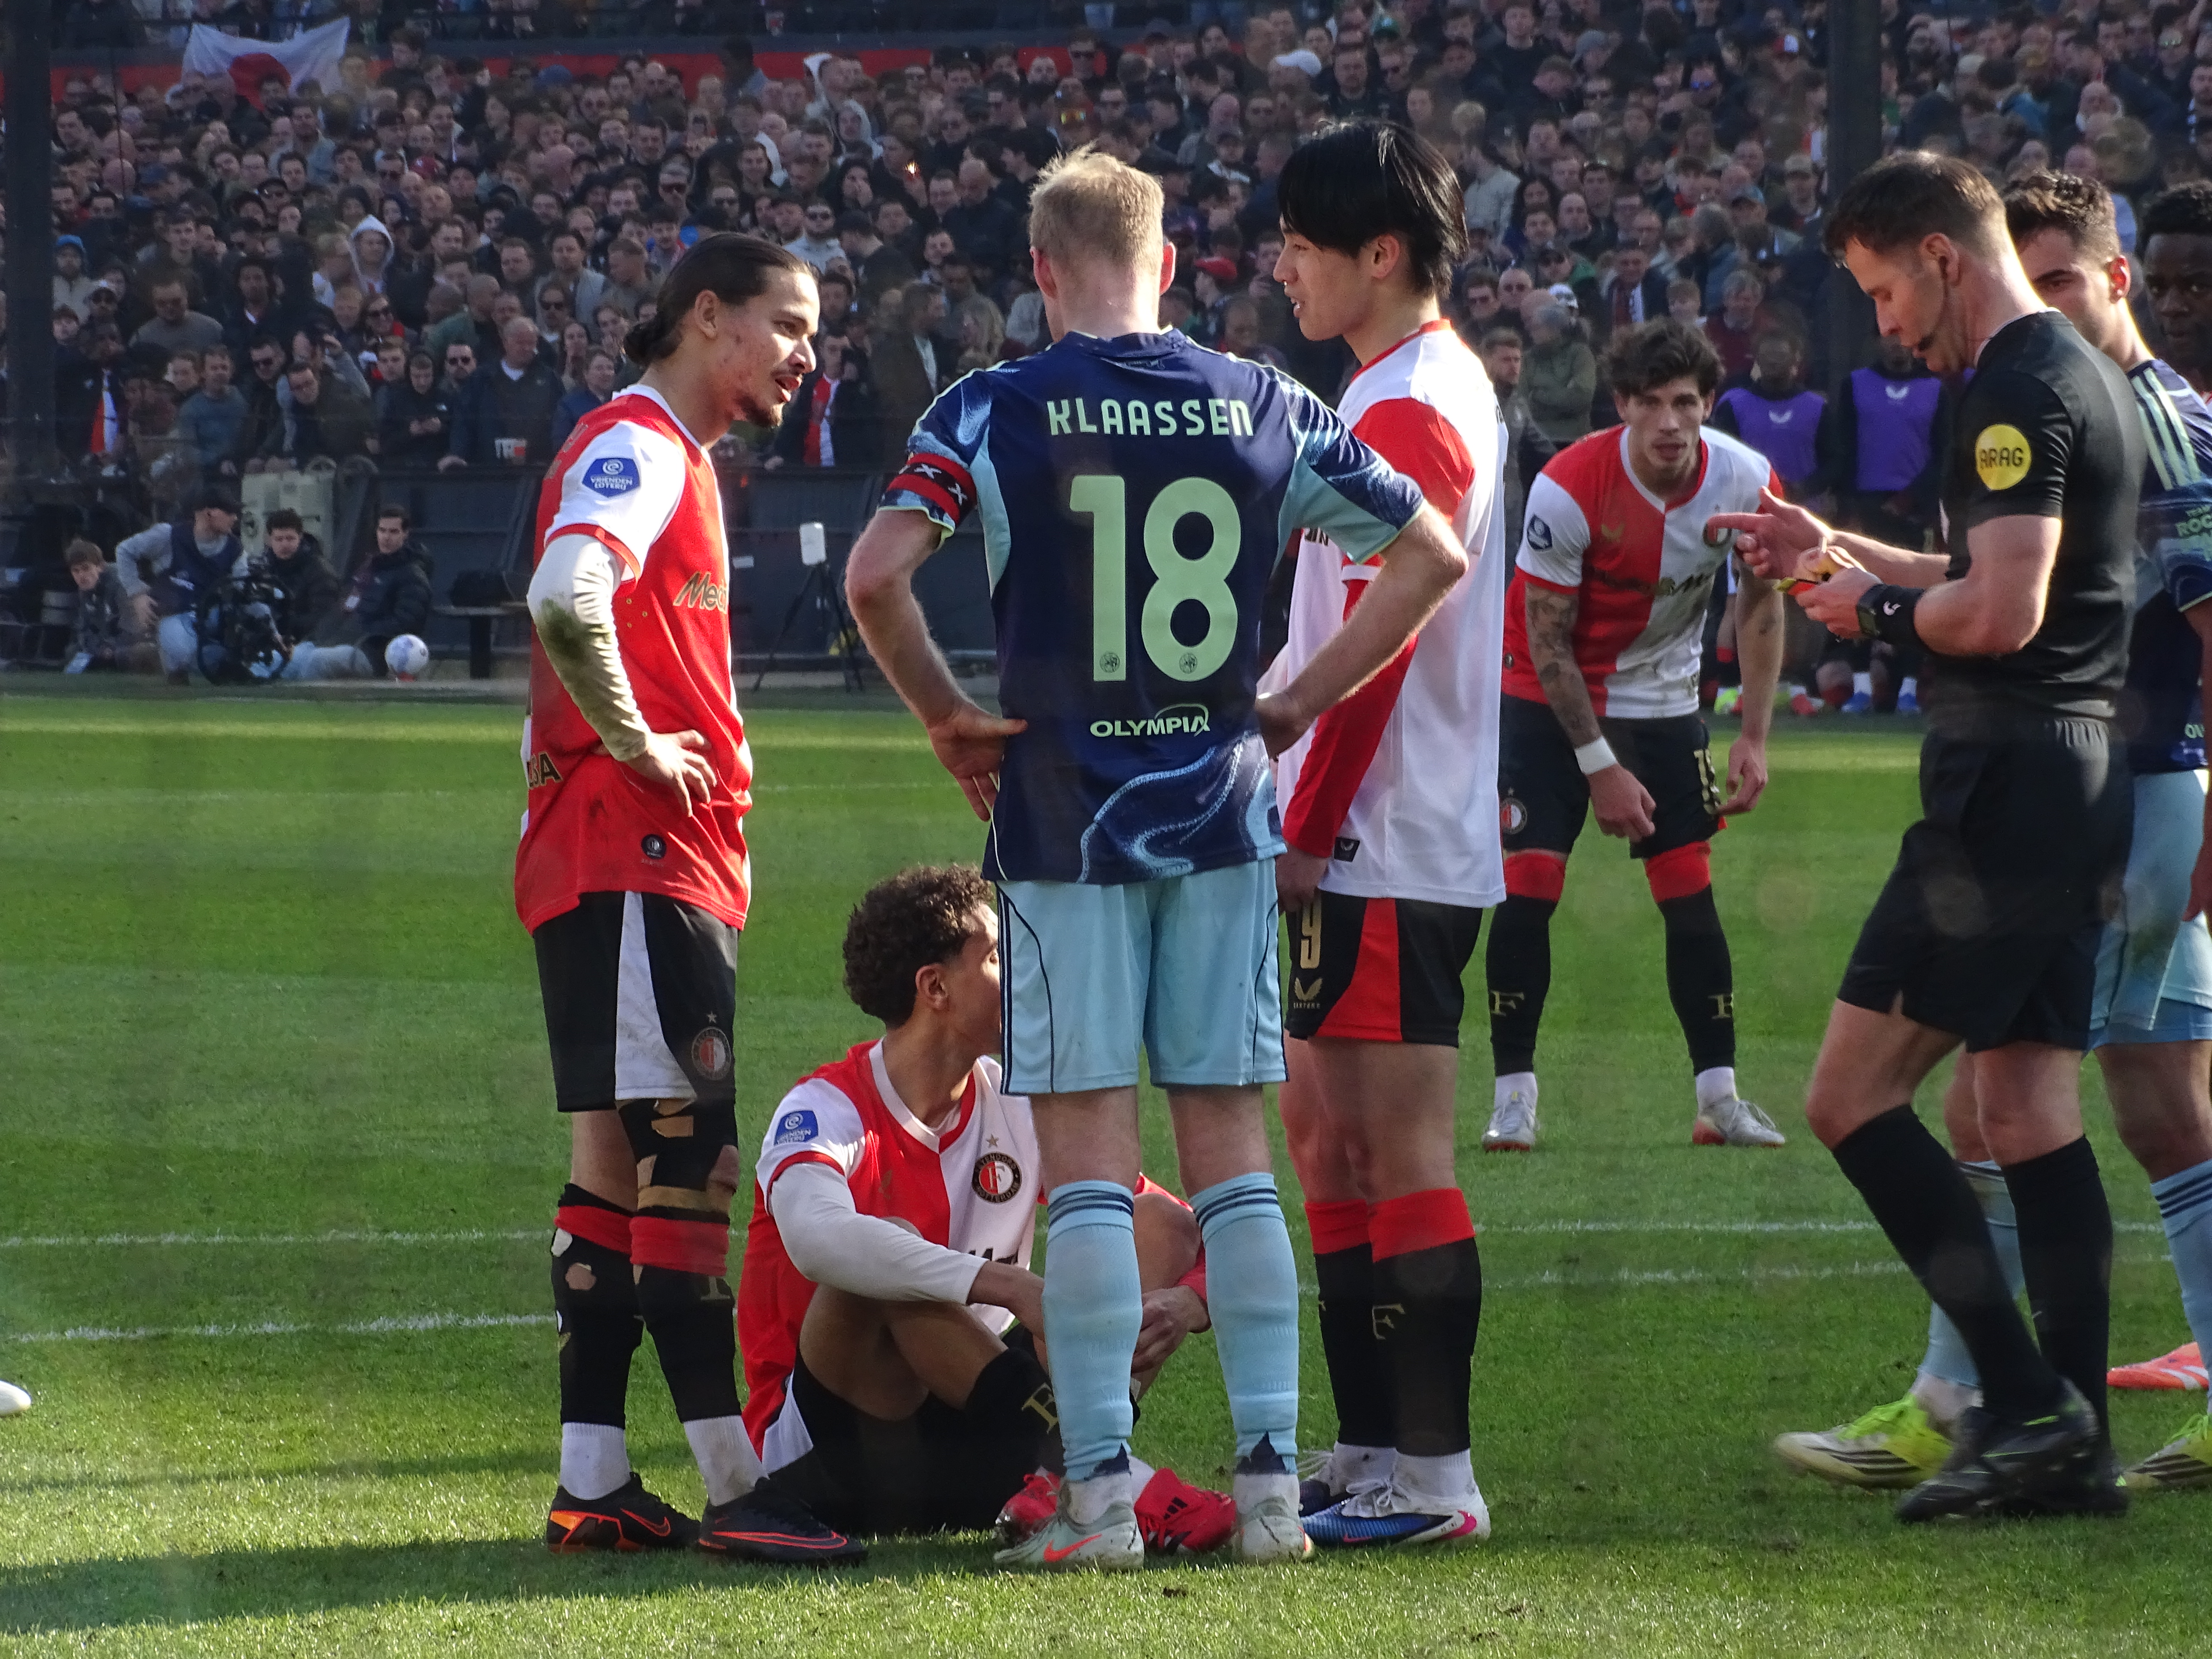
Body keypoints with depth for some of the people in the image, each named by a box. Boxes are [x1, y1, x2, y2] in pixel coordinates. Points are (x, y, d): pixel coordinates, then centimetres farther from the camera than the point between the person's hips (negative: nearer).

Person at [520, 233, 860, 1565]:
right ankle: (735, 1492, -12)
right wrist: (634, 744, -18)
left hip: (668, 867, 11)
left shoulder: (672, 458, 21)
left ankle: (595, 1488, 11)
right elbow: (566, 601, -29)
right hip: (637, 866, -11)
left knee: (621, 1165, 9)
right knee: (684, 1165, -11)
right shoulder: (636, 445, -12)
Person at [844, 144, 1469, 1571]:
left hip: (1063, 819, -2)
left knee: (1087, 1158, -1)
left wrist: (950, 719, -2)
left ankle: (1102, 1492, -4)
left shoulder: (994, 412, -5)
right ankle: (1271, 1480, 4)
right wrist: (1301, 703, 12)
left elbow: (877, 574, -16)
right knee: (1233, 1152, 7)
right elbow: (1432, 556, 7)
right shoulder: (1264, 408, 4)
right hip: (1224, 813, 3)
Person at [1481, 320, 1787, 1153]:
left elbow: (1761, 604, 2)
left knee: (1690, 892, -2)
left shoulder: (1746, 484, -16)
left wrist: (1754, 738, -3)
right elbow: (1548, 641, -18)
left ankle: (1720, 1098, 3)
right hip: (1550, 696, -3)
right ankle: (1514, 1100, -7)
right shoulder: (1568, 489, -26)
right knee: (1528, 882, -13)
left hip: (1663, 698, 3)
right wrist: (1599, 767, -17)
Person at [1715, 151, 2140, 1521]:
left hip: (2010, 781, -10)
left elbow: (2000, 611, -23)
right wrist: (1843, 550, 25)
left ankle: (2027, 1402, -12)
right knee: (2029, 1111, 10)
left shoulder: (2022, 391, -15)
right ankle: (2074, 1442, 7)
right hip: (2081, 779, 10)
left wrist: (1882, 608, -6)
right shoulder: (2090, 378, 18)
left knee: (1855, 1097, -8)